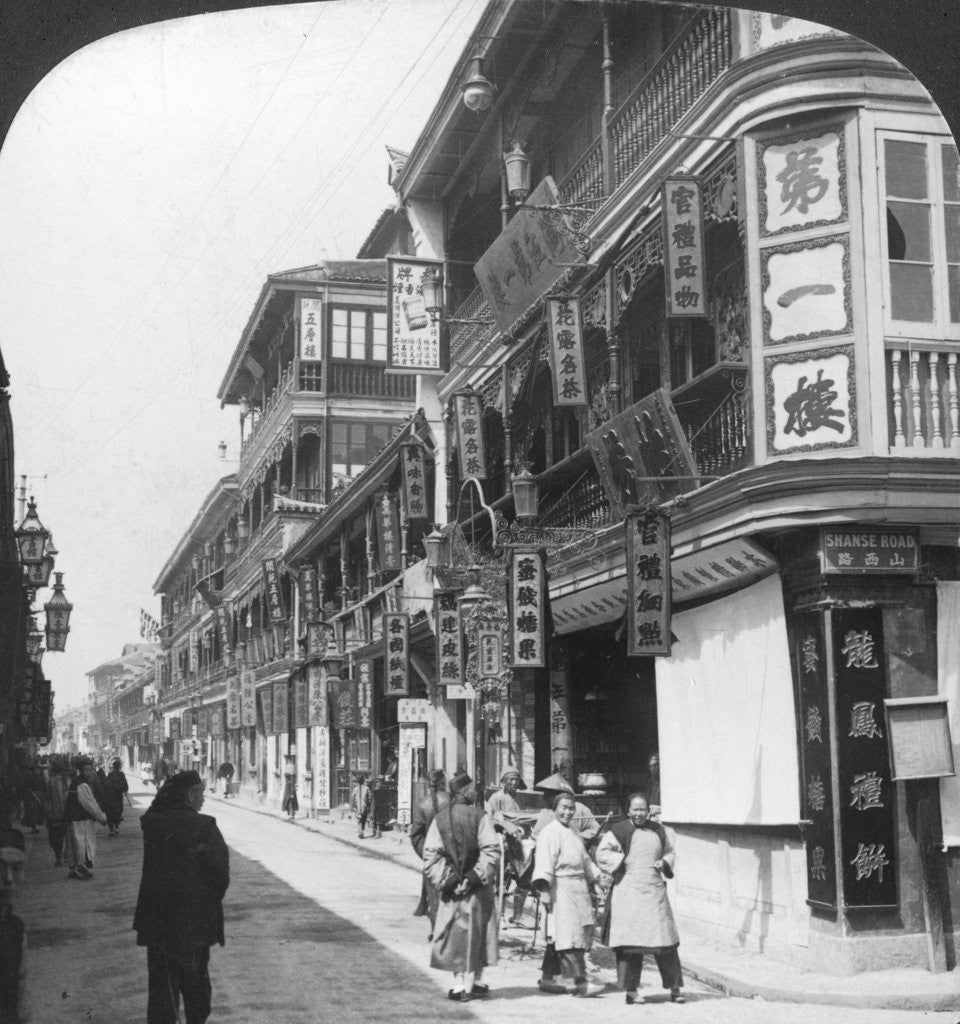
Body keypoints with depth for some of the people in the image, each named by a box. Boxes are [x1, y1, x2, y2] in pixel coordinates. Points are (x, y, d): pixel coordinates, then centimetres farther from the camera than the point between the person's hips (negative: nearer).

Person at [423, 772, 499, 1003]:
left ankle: (459, 984, 6)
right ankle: (474, 982, 15)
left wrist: (445, 879, -5)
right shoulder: (479, 816, -10)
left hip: (452, 887, 2)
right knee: (477, 933, 11)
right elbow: (491, 851, -16)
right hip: (477, 888, -2)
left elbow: (431, 854, -5)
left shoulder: (439, 819, -1)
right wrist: (478, 876, -11)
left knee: (455, 934, 10)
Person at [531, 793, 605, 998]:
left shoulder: (573, 834, 20)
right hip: (561, 889, -9)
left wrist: (599, 877, 23)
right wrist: (544, 889, -23)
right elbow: (544, 862, -16)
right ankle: (580, 982, -16)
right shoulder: (549, 833, -8)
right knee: (570, 935, -13)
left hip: (579, 888, 9)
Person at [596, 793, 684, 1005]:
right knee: (629, 942, -3)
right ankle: (631, 990, 7)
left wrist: (665, 862, 3)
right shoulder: (619, 831, -1)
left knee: (665, 940, 3)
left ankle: (675, 986, 13)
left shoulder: (658, 830, 12)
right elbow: (602, 854, -5)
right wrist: (623, 861, -13)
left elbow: (669, 851, 23)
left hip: (655, 891, 3)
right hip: (628, 891, -3)